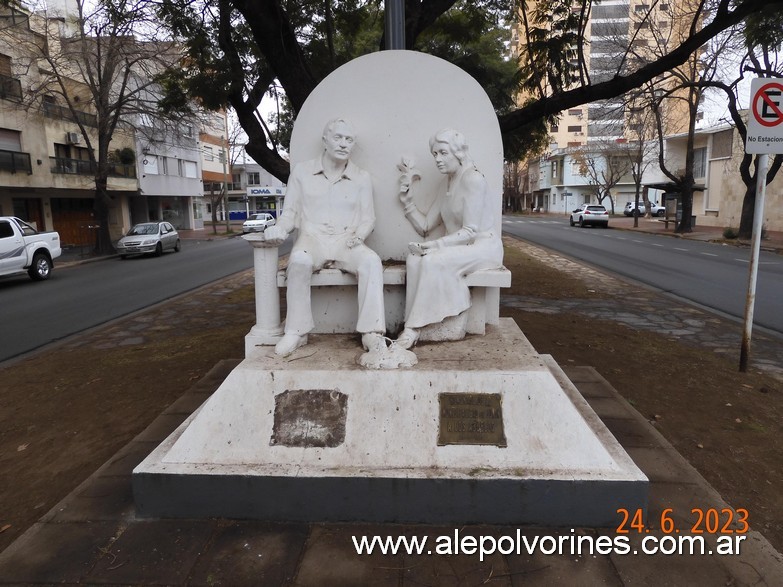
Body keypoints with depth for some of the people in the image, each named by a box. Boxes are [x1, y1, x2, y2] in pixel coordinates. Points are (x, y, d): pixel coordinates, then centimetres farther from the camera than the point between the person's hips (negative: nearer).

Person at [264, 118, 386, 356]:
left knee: (371, 261, -32)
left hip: (346, 243, 1)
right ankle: (296, 331, -23)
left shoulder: (362, 178, 12)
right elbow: (290, 211, 10)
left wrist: (359, 235, -12)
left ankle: (372, 332, -29)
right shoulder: (302, 171, 10)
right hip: (312, 239, -1)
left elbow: (368, 218, 10)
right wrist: (280, 228, -11)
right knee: (299, 261, -36)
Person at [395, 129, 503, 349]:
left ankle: (414, 329, -25)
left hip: (483, 247, -7)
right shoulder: (448, 186, 16)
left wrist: (436, 244, -24)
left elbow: (470, 231, -18)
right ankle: (412, 327, -25)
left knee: (433, 260, -32)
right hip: (459, 248, 7)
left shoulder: (473, 179, -10)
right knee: (414, 259, -21)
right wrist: (407, 201, 3)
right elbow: (425, 227, 13)